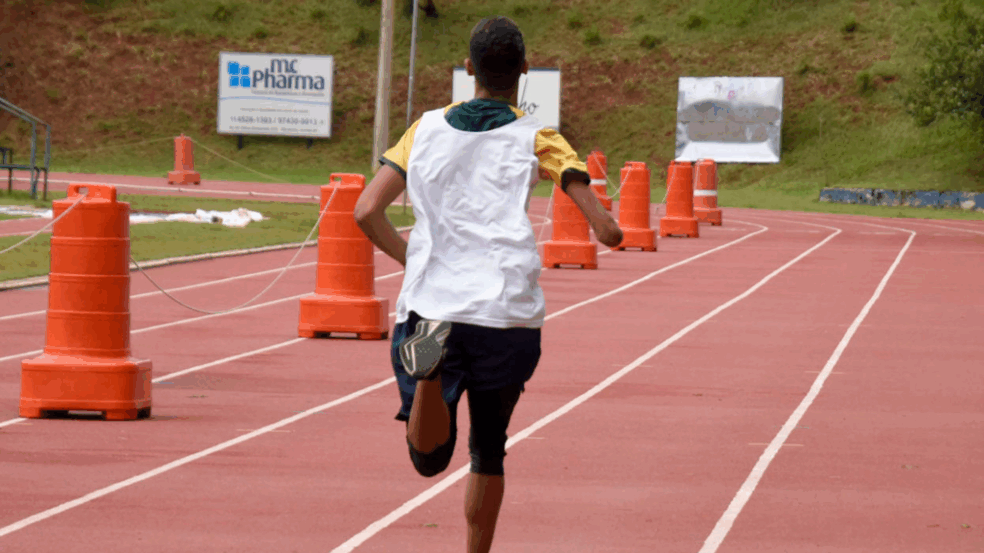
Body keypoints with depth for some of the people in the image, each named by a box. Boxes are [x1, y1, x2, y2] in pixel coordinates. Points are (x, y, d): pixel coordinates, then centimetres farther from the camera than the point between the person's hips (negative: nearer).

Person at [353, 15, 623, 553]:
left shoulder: (426, 129, 12)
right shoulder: (537, 139, 5)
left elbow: (366, 211, 5)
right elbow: (606, 231, -4)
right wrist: (608, 228, 20)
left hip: (427, 304, 1)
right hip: (507, 314, -1)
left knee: (429, 458, -3)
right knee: (489, 451, 18)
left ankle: (427, 364, -30)